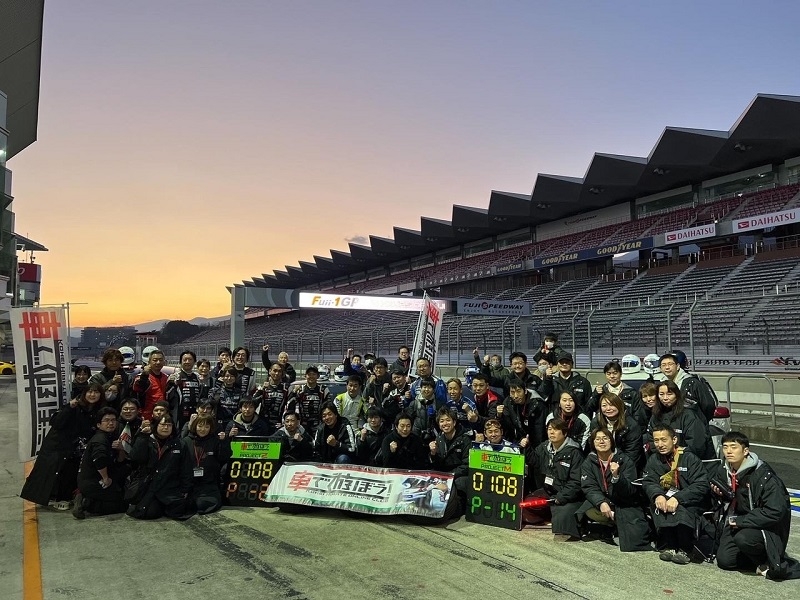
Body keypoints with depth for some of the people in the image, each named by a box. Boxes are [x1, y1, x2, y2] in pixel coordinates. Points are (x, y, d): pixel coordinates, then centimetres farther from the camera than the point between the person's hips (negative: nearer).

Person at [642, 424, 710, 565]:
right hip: (665, 498, 4)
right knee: (659, 505, -30)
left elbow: (701, 486, -15)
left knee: (681, 509, -35)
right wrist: (657, 495, -24)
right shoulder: (654, 459, 10)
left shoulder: (690, 458, -5)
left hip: (689, 501, -3)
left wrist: (677, 498, -27)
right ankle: (667, 547, -18)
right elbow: (648, 482, 1)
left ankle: (684, 550, -14)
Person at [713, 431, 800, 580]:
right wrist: (719, 493, -8)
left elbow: (775, 511, -28)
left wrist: (742, 521, -26)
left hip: (767, 526, -6)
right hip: (738, 520, 6)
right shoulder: (723, 470, -1)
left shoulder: (764, 475, -23)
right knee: (724, 560, -5)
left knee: (743, 539, -35)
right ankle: (758, 556, 17)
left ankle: (768, 561, -5)